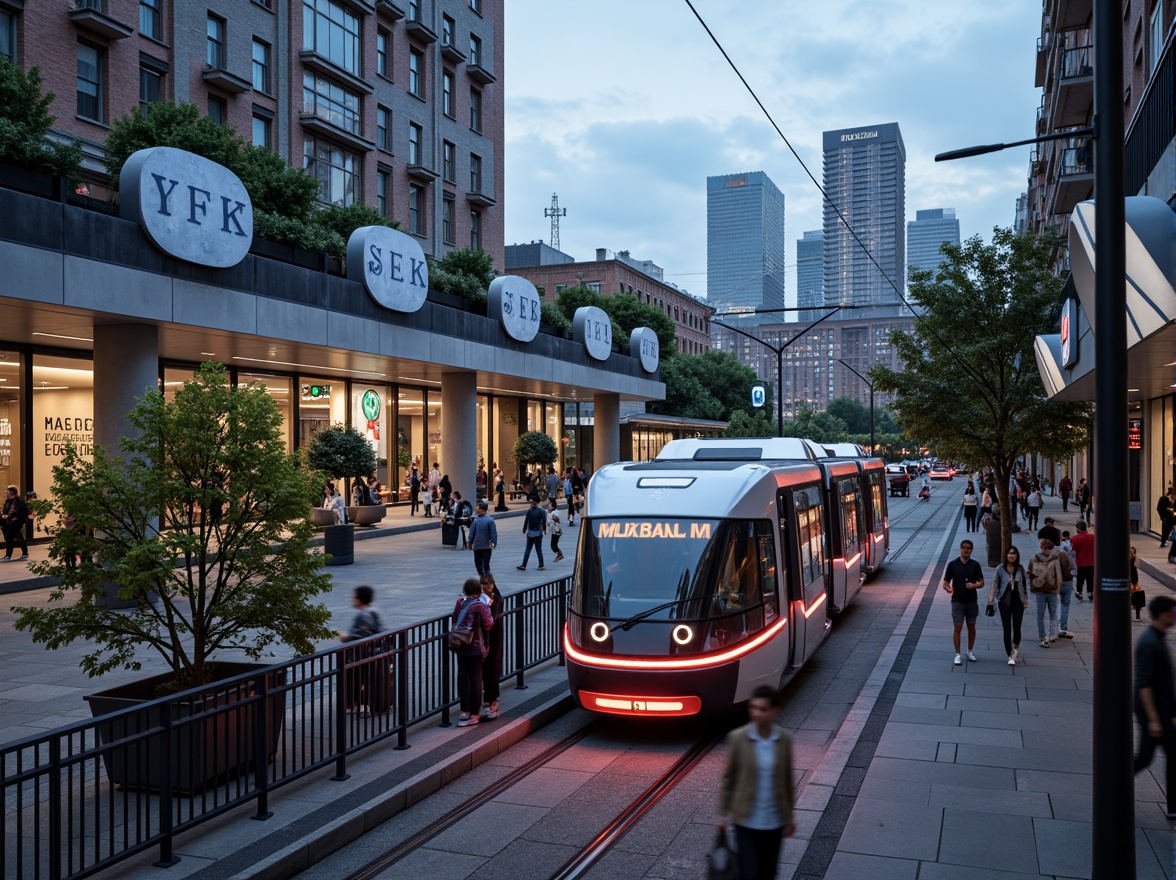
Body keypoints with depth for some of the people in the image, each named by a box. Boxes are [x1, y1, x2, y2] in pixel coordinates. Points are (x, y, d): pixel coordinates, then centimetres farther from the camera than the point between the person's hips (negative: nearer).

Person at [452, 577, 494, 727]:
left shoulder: (460, 603, 0)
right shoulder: (480, 606, -15)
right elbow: (488, 625, -11)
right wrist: (488, 612, 2)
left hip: (460, 647, 4)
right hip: (476, 648, -4)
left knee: (463, 678, 12)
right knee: (475, 680, 4)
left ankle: (465, 711, 15)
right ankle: (474, 714, 10)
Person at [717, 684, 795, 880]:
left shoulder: (784, 739, -6)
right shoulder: (737, 738, -13)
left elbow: (787, 780, 5)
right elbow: (728, 778, -4)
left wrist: (789, 817, 11)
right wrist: (723, 814, -1)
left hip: (774, 822, 3)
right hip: (746, 821, -3)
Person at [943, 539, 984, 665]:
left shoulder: (975, 565, 1)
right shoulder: (953, 564, -3)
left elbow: (981, 582, 4)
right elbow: (945, 582, 0)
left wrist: (974, 585, -16)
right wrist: (947, 588, -22)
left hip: (972, 601, 2)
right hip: (957, 601, -2)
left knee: (971, 627, 12)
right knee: (957, 627, -2)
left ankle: (970, 651, 28)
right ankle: (957, 654, 5)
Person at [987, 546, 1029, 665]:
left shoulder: (1020, 569, 3)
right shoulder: (1000, 569, -2)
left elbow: (1024, 585, 8)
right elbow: (995, 585, 2)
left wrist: (1026, 600, 6)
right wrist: (991, 601, 0)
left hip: (1018, 602, 1)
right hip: (1005, 602, -1)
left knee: (1017, 628, -3)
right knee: (1007, 629, -1)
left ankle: (1015, 647, 26)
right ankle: (1010, 656, 8)